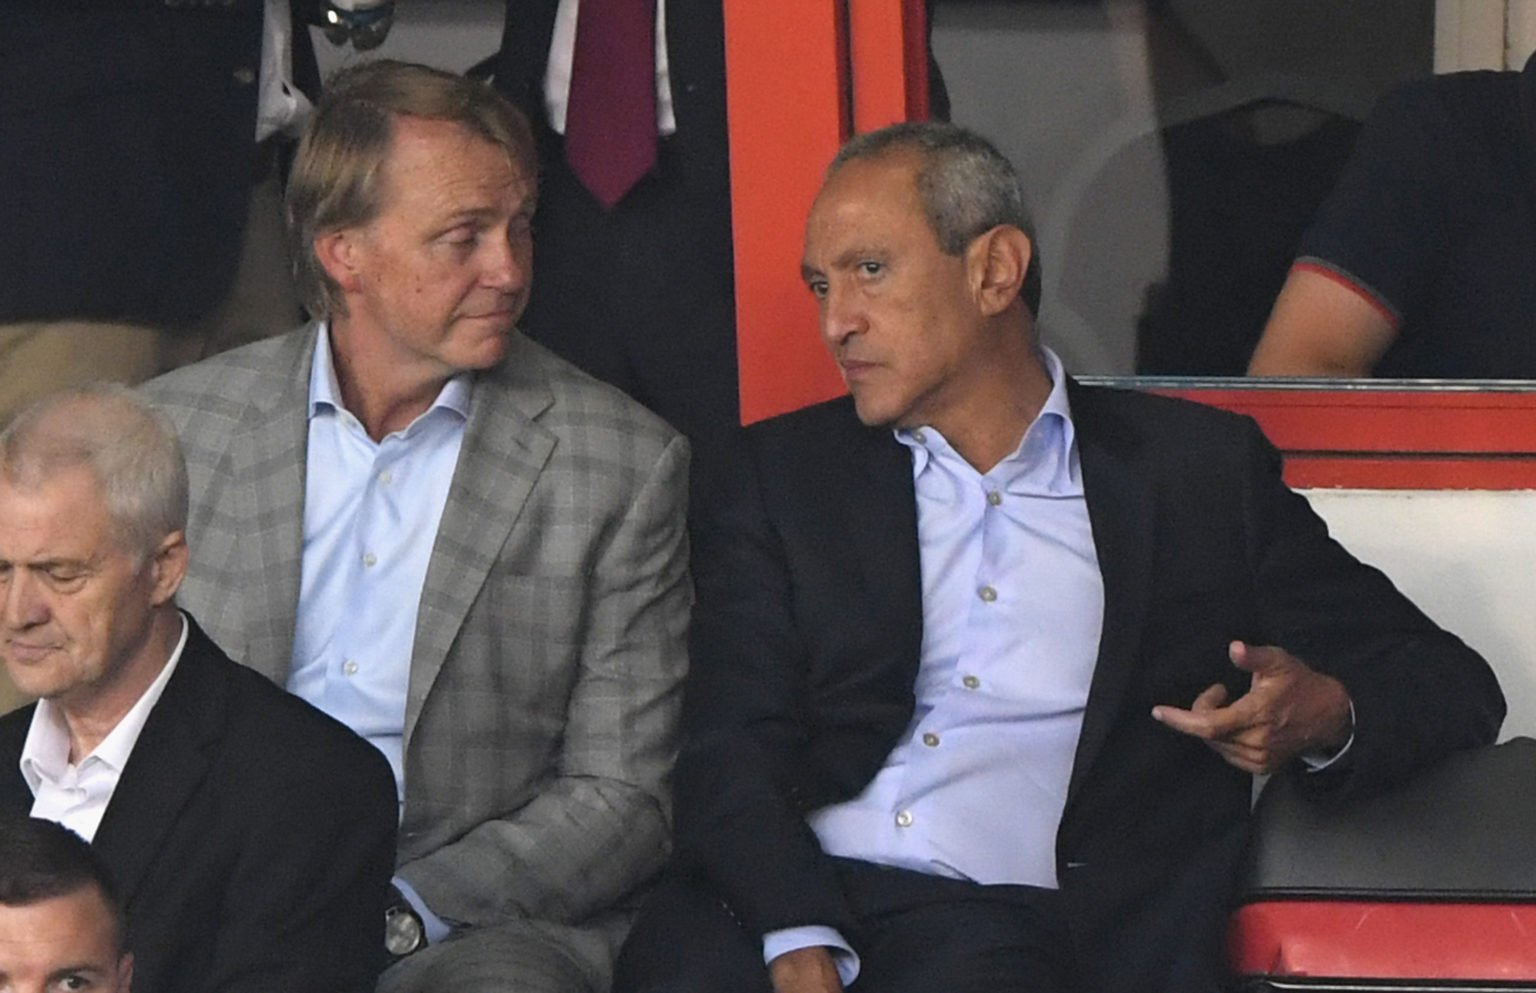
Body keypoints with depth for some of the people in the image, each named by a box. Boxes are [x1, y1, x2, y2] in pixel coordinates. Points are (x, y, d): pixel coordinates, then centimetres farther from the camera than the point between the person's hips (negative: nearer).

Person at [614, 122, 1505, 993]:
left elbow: (1448, 683, 17)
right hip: (777, 899, 2)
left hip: (1007, 920, -1)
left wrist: (1326, 718, -8)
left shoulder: (1196, 471, 16)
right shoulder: (781, 479, 18)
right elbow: (731, 754, 5)